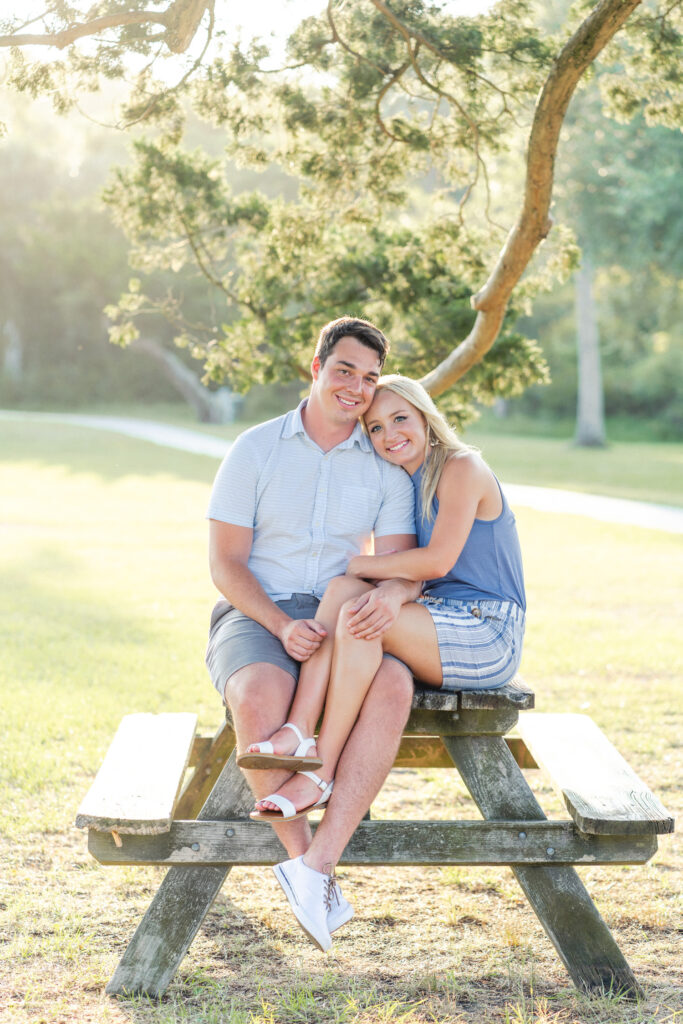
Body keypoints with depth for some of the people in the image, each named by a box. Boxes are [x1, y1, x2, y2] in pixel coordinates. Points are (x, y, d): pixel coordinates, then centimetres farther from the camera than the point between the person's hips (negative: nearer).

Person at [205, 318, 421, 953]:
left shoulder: (386, 469, 9)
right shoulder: (255, 450, 2)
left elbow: (403, 565, 1)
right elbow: (225, 564, -2)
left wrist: (392, 595, -26)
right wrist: (282, 626, -19)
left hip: (339, 626, 2)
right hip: (252, 618, -2)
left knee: (393, 685, -33)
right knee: (260, 695, -38)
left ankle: (318, 864, -35)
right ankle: (312, 875, -29)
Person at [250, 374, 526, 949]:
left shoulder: (461, 468, -7)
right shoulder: (400, 486, 19)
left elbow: (438, 559, -18)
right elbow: (403, 574, 14)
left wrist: (353, 566, -12)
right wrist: (381, 595, -9)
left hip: (488, 636, -8)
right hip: (441, 635, 8)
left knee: (355, 618, -29)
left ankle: (317, 771, -22)